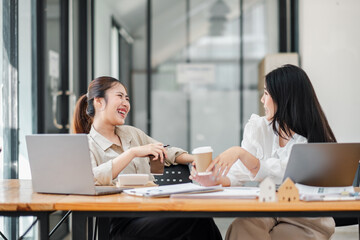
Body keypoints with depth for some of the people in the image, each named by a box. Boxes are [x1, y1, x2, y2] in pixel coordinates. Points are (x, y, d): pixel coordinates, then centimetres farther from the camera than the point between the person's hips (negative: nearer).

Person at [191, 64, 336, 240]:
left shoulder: (315, 140, -9)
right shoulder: (258, 127, 7)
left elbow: (276, 175, -22)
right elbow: (239, 174, 3)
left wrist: (240, 153, -32)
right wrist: (216, 180, -16)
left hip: (307, 221, -3)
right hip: (263, 213, 3)